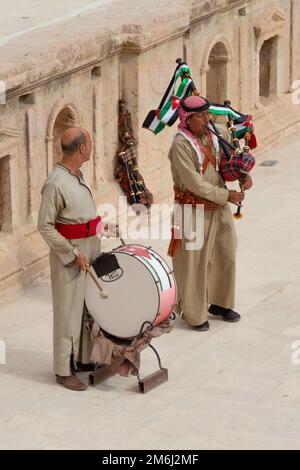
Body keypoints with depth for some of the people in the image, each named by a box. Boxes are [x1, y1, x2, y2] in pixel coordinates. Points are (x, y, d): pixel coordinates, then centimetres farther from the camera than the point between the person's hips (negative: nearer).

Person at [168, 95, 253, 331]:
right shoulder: (181, 146, -20)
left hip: (219, 208, 7)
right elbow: (195, 184, -22)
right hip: (195, 211, -7)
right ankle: (195, 314, 15)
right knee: (195, 262, 2)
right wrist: (226, 196, -18)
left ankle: (219, 303, 33)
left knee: (226, 254, 15)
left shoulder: (213, 136, 2)